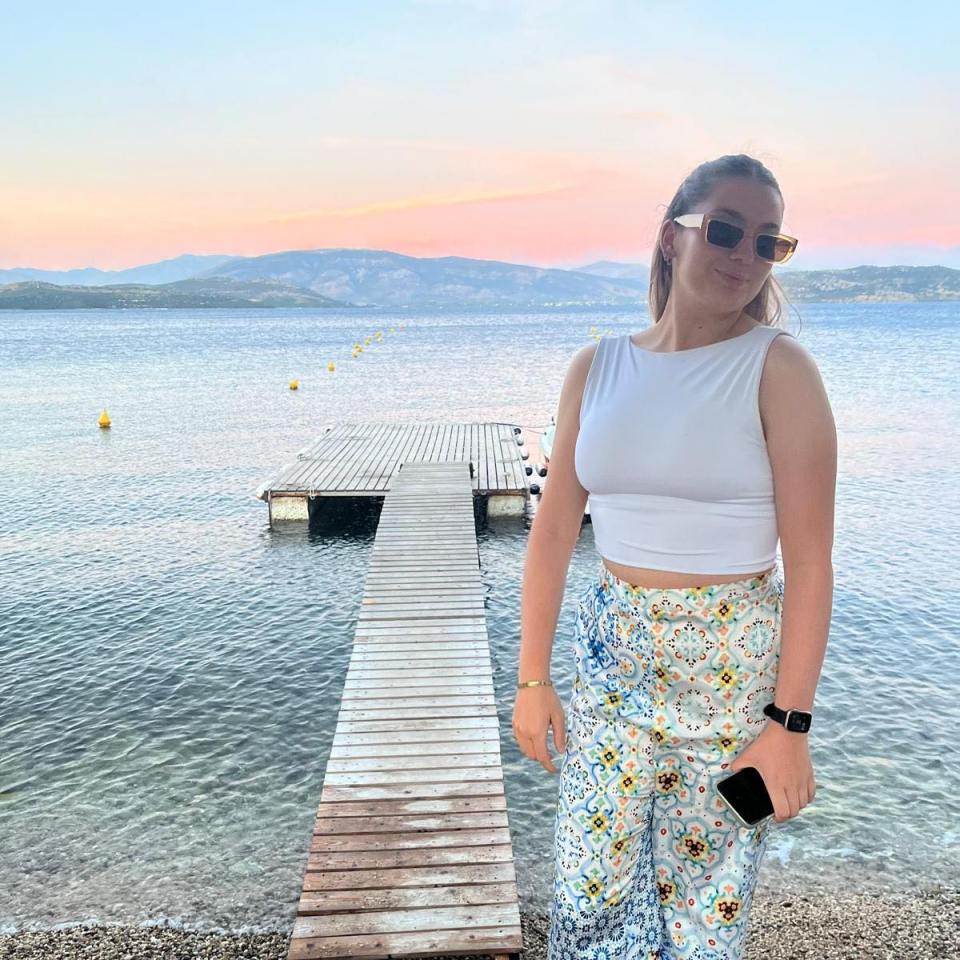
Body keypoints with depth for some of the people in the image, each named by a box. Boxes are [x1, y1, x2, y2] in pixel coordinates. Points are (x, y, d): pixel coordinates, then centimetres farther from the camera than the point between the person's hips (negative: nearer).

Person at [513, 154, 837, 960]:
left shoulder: (778, 367, -9)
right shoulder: (597, 367, 1)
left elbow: (810, 559, -12)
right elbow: (554, 529, 2)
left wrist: (788, 723, -13)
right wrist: (533, 679, 2)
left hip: (735, 667, -3)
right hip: (613, 656, 3)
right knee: (587, 894, 13)